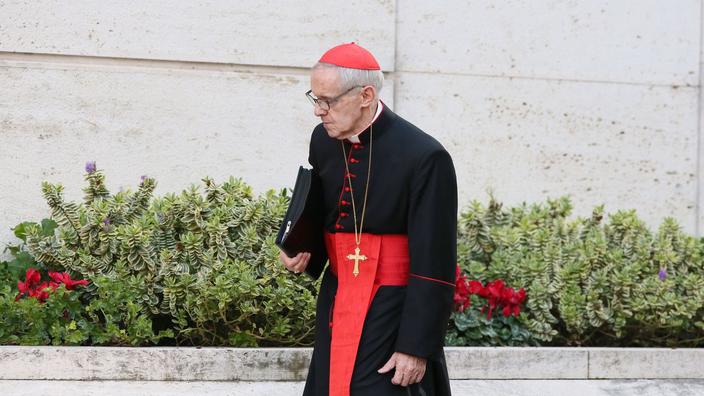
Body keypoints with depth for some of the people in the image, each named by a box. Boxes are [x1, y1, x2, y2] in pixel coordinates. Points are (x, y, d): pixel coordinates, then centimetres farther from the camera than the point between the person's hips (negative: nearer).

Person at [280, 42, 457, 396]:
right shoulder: (323, 141, 4)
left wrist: (416, 347, -17)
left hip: (393, 315, -6)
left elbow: (434, 266, -16)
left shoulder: (424, 157, -17)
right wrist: (302, 253, 0)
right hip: (335, 308, 6)